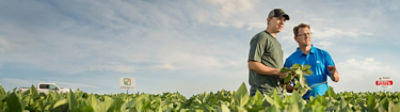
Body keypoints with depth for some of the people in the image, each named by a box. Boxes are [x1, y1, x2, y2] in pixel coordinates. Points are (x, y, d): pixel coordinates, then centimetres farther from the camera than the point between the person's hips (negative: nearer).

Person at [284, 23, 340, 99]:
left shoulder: (324, 54, 13)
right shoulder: (290, 60, 8)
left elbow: (336, 79, 12)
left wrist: (333, 73, -9)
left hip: (322, 98, 1)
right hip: (302, 99, -1)